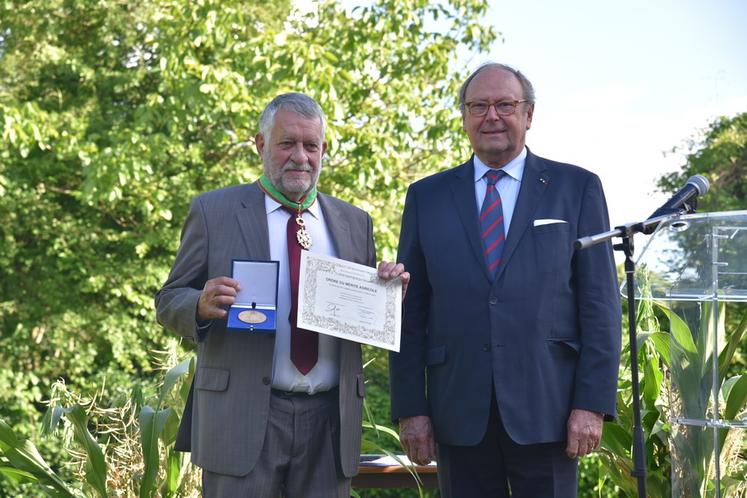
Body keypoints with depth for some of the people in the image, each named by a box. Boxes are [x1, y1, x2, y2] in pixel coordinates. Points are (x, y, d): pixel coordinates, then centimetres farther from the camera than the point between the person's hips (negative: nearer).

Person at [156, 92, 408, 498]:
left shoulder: (354, 222, 13)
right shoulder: (213, 212, 3)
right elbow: (168, 301, 4)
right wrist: (202, 306, -18)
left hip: (330, 420, 3)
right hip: (242, 417, -3)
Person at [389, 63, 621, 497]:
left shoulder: (577, 188, 5)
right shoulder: (426, 197, 10)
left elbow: (600, 303, 1)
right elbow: (410, 310, 8)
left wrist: (593, 402, -6)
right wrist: (410, 408, 1)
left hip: (546, 409, -1)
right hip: (459, 410, 2)